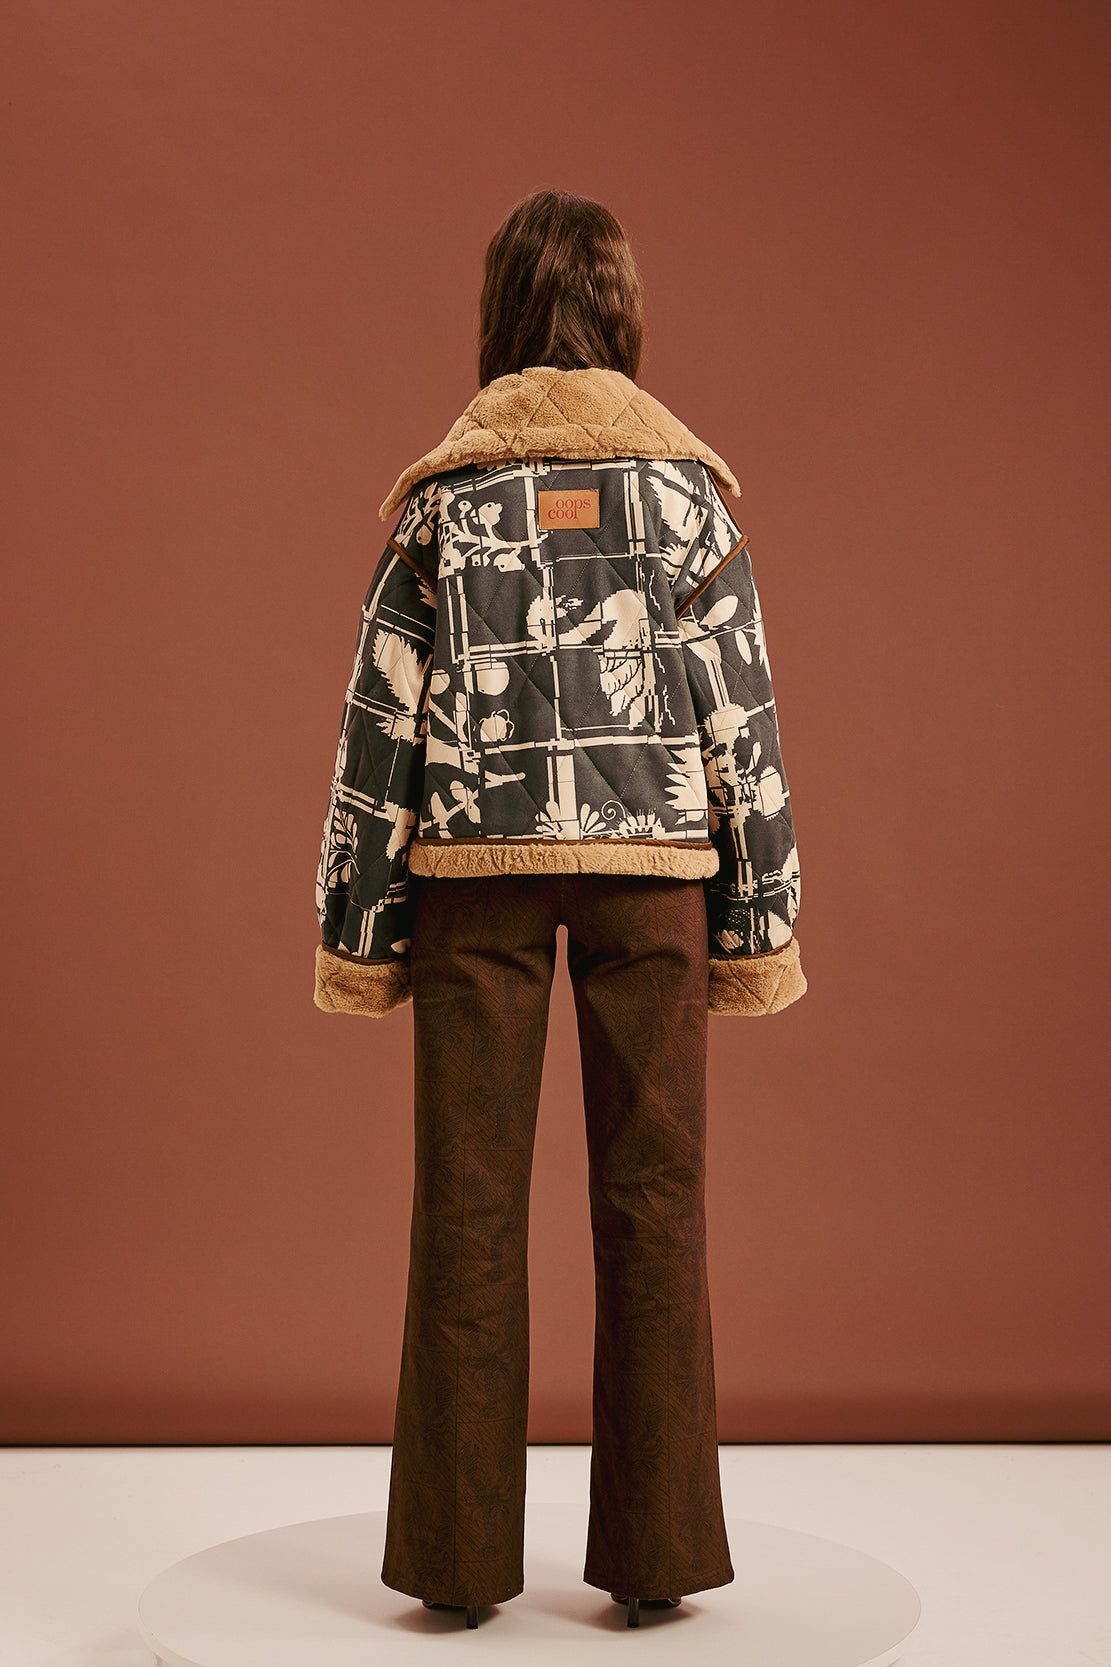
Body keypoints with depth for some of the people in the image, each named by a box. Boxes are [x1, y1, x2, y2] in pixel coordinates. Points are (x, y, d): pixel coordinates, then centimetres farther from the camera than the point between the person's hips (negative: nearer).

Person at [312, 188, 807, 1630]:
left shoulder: (444, 494, 3)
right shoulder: (686, 483, 4)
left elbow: (381, 723, 1)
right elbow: (741, 711, 3)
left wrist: (358, 927, 7)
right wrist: (761, 915, 8)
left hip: (475, 861, 0)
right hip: (652, 859, 0)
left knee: (470, 1204, 5)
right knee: (653, 1195, 5)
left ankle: (460, 1552, 12)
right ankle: (656, 1549, 12)